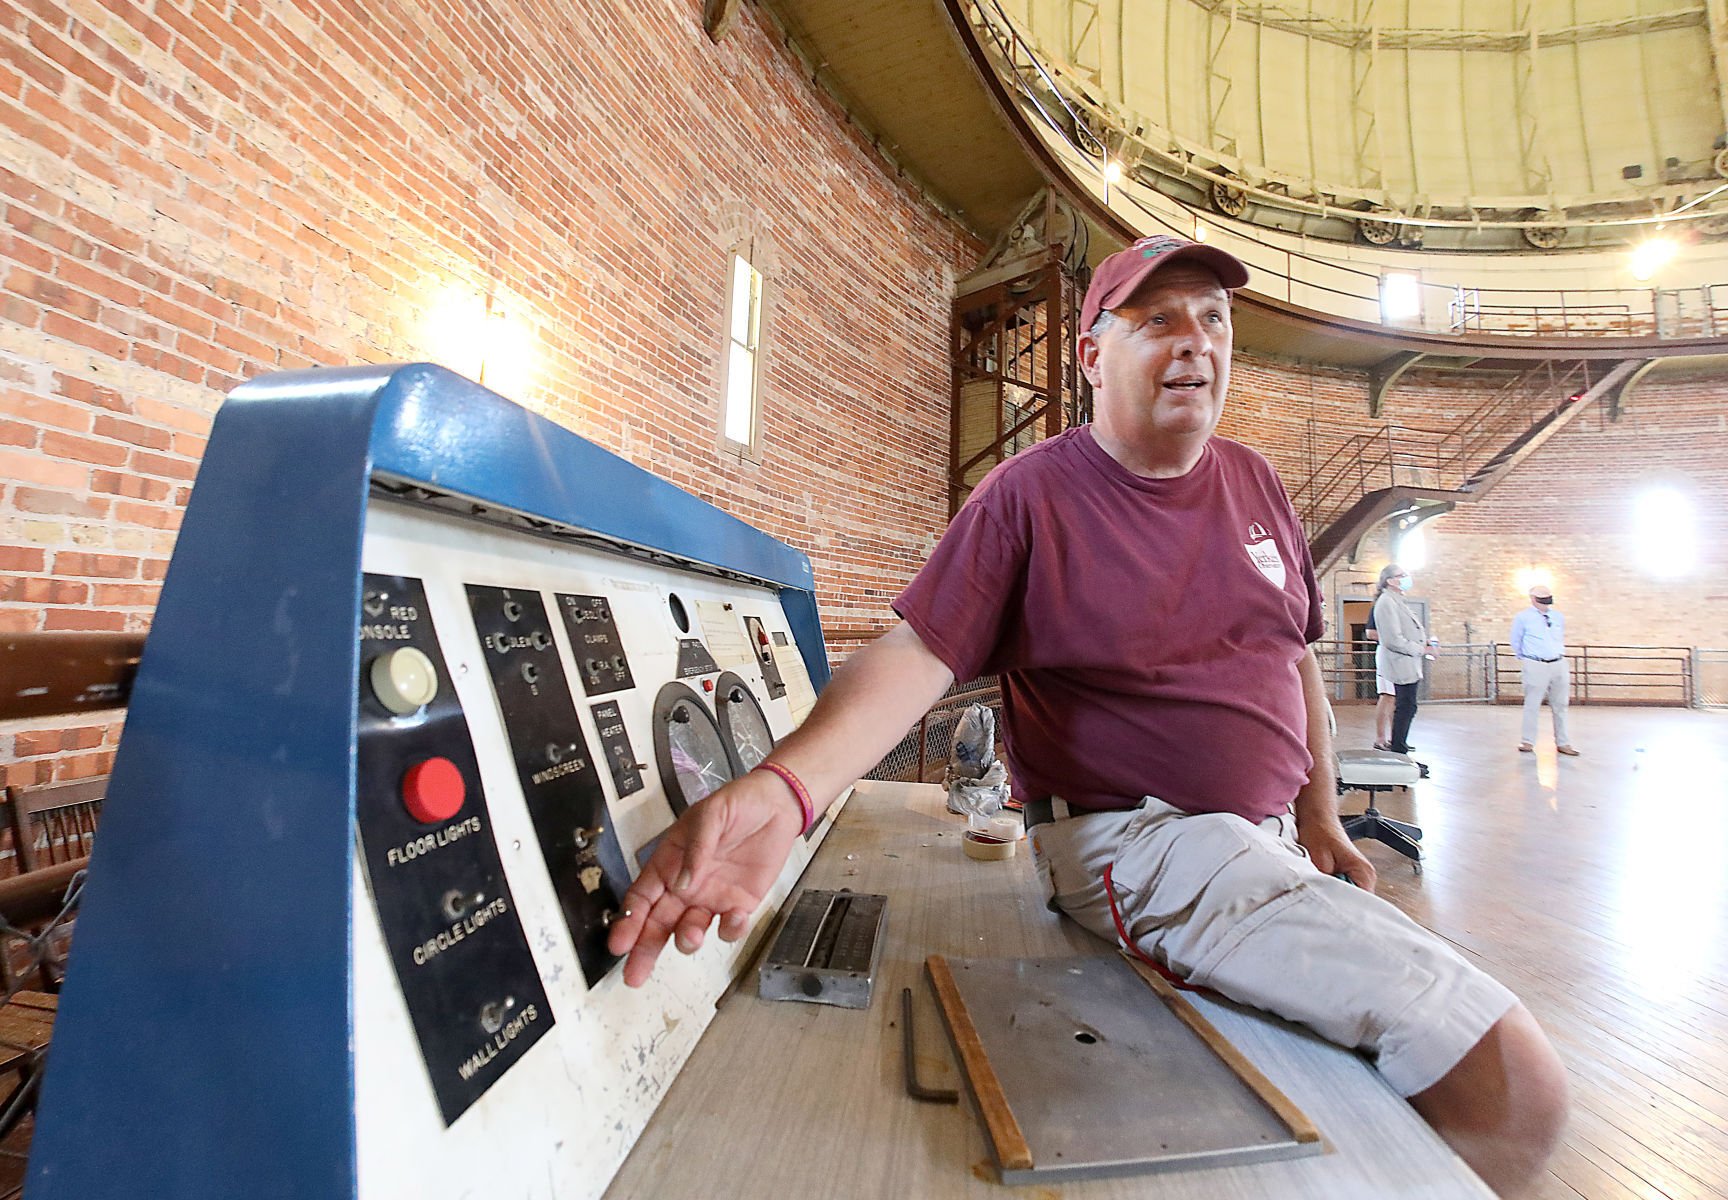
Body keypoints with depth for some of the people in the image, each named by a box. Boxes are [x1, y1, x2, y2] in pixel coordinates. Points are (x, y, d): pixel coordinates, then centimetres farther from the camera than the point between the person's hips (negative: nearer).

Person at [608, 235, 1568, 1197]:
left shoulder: (1256, 483, 9)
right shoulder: (1029, 495, -11)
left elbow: (1298, 657, 17)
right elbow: (915, 655, -20)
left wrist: (1321, 816, 12)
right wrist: (784, 786, -36)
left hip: (1269, 838, 8)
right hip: (1141, 840, -8)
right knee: (1517, 1082, -15)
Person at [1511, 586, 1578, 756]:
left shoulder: (1558, 617, 10)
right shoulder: (1522, 618, -3)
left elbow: (1561, 639, 24)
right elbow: (1516, 642, 7)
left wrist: (1559, 655, 19)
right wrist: (1525, 660, 12)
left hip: (1559, 665, 5)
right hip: (1535, 666, -5)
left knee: (1560, 705, 10)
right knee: (1532, 705, -2)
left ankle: (1562, 743, 19)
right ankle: (1527, 741, 7)